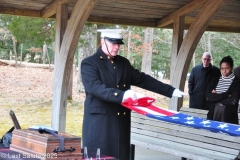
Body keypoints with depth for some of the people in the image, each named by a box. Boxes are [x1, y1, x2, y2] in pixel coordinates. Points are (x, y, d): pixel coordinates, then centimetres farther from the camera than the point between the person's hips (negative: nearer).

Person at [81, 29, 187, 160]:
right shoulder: (89, 63, -6)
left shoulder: (123, 63, 14)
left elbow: (143, 79, 14)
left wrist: (171, 91, 7)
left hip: (121, 122, 6)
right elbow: (95, 87, -21)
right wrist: (121, 95, -35)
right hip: (99, 122, -6)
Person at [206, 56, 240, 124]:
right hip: (213, 114, 3)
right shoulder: (215, 80, 9)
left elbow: (233, 101, -12)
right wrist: (225, 95, -12)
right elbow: (208, 97, -2)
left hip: (229, 116, -3)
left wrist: (215, 97, -5)